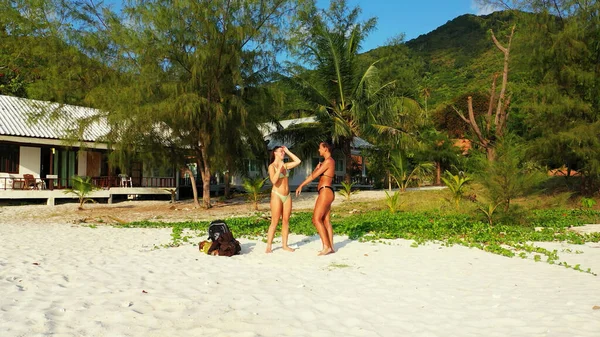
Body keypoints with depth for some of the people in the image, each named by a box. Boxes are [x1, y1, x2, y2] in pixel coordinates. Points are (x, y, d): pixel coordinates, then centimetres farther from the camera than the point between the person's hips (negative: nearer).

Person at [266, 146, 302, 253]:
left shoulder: (285, 165, 11)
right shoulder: (272, 166, -5)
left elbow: (298, 161, 9)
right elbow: (273, 181, -18)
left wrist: (288, 151, 9)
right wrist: (279, 168, -18)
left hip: (287, 196, 6)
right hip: (277, 195, -6)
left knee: (286, 221, 6)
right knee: (275, 222, -7)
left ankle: (284, 245, 12)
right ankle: (269, 246, -2)